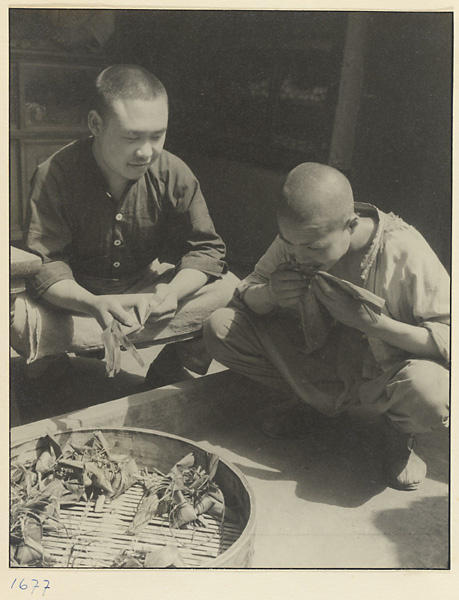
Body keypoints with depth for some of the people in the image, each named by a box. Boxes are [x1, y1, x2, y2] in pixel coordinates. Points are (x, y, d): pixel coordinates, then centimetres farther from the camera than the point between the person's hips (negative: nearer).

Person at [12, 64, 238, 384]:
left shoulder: (175, 174, -14)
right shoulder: (55, 174, -20)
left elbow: (206, 248, -12)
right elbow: (45, 264, -23)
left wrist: (173, 292, -34)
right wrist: (93, 304, -45)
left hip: (148, 284, 1)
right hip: (78, 296, 0)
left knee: (229, 289, -20)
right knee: (19, 317, -34)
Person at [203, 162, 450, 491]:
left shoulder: (405, 251, -25)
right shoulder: (297, 237, -12)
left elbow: (449, 341, -24)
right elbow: (246, 294, -2)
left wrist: (373, 323, -36)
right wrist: (269, 294, -26)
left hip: (386, 373, -3)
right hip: (318, 352, 4)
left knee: (429, 395, -40)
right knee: (220, 328, -12)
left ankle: (398, 427, 1)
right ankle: (315, 401, 3)